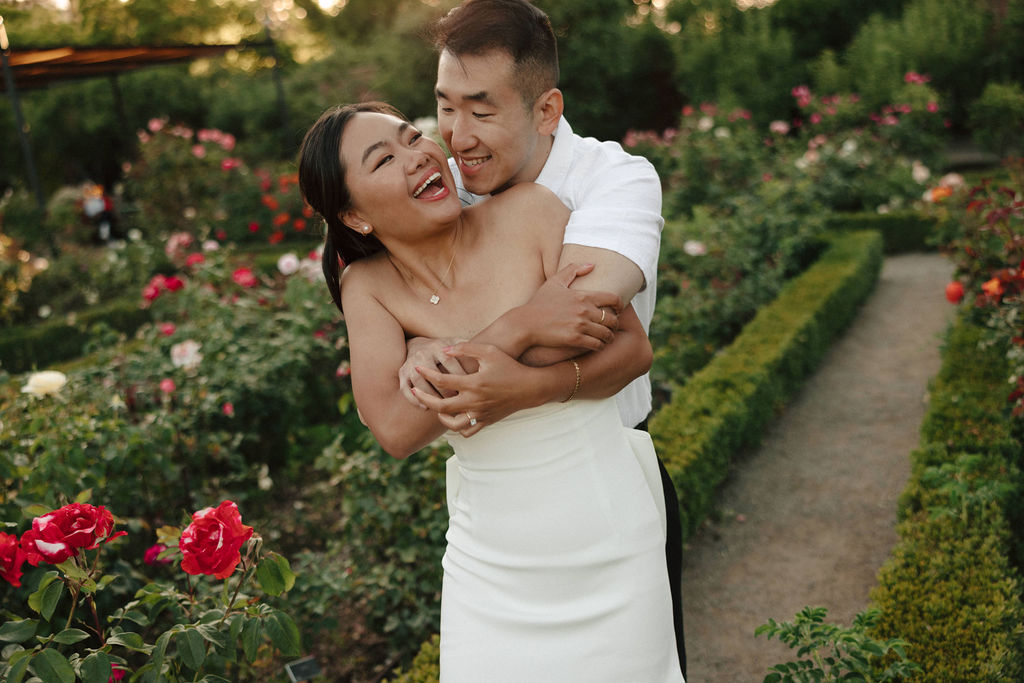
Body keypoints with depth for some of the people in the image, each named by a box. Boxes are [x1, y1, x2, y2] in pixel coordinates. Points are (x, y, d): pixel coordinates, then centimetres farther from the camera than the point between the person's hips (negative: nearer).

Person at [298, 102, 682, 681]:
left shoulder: (528, 211, -13)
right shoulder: (368, 286, -8)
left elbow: (634, 349, -12)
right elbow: (395, 428, -23)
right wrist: (527, 326, -28)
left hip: (608, 543, -1)